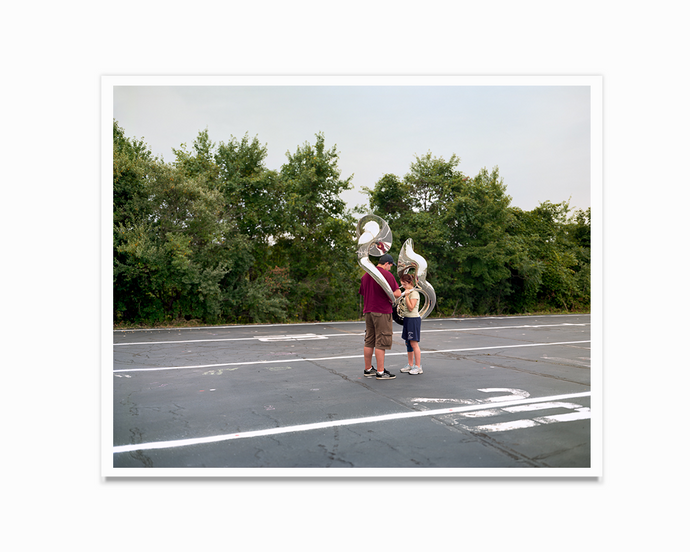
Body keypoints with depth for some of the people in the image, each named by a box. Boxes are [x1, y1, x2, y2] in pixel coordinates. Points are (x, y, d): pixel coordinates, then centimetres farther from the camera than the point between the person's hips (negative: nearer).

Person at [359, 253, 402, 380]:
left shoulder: (366, 275, 13)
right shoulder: (387, 274, -10)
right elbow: (397, 293, -15)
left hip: (368, 311, 7)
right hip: (382, 312, -7)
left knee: (369, 341, 13)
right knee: (381, 342, -3)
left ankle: (368, 369, 21)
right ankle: (380, 372, 0)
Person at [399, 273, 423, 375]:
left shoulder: (414, 293, -13)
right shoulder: (406, 292, 14)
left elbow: (411, 308, -19)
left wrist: (406, 296, -20)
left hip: (413, 319, -9)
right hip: (407, 319, 9)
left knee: (414, 343, -8)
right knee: (408, 343, 12)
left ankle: (418, 367, -3)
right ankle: (410, 365, 20)